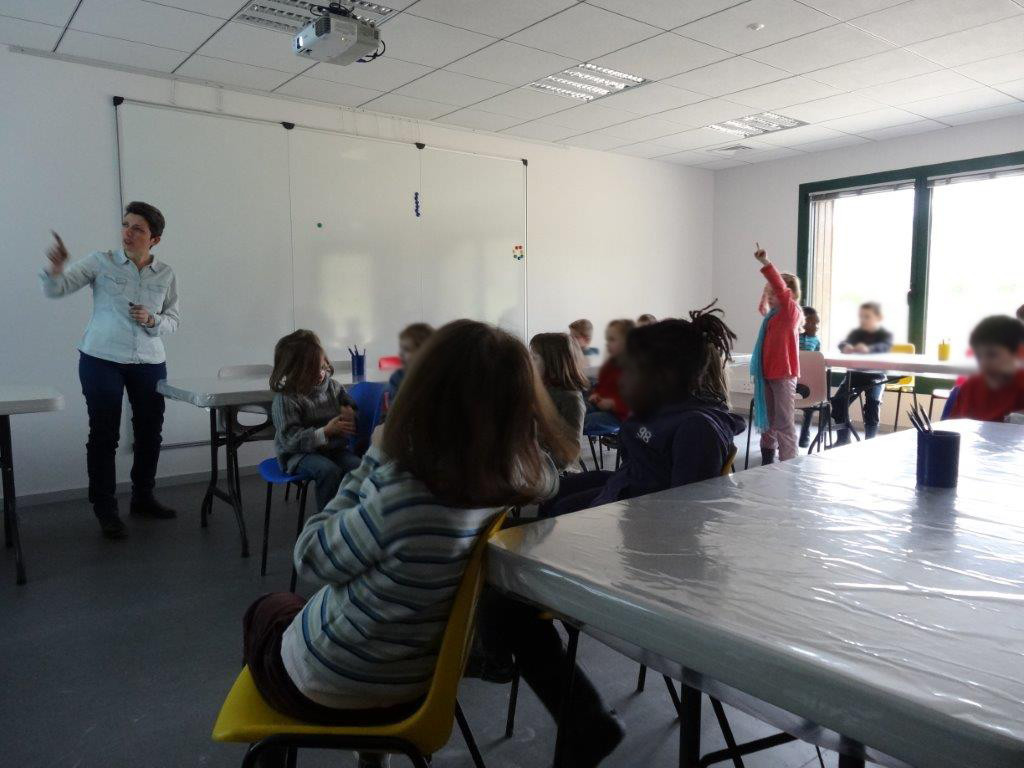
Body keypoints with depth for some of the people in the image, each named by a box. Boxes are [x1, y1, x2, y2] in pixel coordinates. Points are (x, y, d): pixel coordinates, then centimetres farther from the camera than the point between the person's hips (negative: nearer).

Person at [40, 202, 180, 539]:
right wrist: (56, 268, -28)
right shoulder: (101, 262, -2)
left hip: (150, 363, 3)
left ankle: (143, 498, 29)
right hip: (101, 360, -3)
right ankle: (105, 509, 11)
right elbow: (56, 289, -7)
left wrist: (152, 320, -13)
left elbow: (173, 321, 8)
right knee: (104, 435, 1)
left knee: (150, 432, 11)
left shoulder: (165, 274, 4)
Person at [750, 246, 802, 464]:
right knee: (767, 422, 14)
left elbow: (780, 288, -25)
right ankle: (766, 465, 22)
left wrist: (765, 263, -32)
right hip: (768, 372, 8)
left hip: (783, 374, -8)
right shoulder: (774, 313, 12)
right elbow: (762, 307, 36)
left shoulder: (792, 311, -9)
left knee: (783, 424, -6)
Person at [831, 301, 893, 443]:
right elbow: (844, 343, -11)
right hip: (855, 373, 3)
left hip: (875, 375, -3)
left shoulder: (885, 334, -2)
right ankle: (843, 440, 0)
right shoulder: (856, 332, 8)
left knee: (872, 403, -25)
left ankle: (870, 441, -11)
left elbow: (884, 347, -25)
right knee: (838, 400, -13)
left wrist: (868, 349, -49)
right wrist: (845, 347, -38)